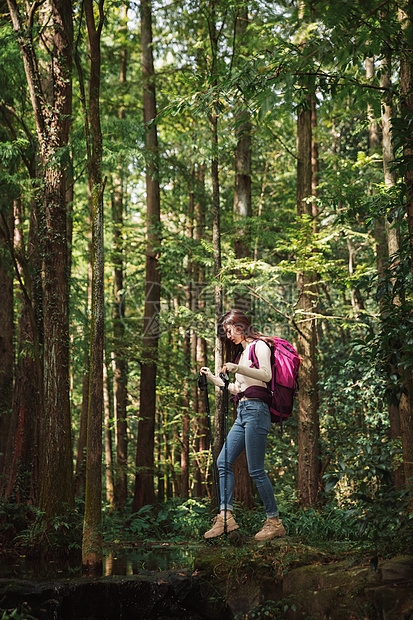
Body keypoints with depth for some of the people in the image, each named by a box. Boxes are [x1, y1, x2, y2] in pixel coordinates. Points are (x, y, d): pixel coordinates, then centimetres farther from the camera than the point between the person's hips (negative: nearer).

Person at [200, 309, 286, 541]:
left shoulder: (259, 345, -1)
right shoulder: (241, 352, 24)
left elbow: (266, 374, -19)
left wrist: (237, 368, -29)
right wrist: (212, 378, 23)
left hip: (256, 409, -9)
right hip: (243, 412, 9)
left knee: (256, 470, -10)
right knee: (223, 461, 1)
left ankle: (275, 522, -3)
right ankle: (226, 516, 0)